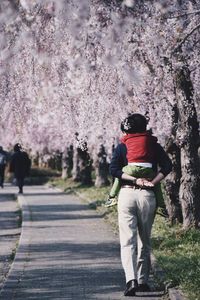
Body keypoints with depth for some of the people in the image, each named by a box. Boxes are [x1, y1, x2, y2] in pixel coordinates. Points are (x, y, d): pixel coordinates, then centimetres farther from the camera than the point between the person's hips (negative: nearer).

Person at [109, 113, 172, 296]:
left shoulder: (122, 147, 6)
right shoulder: (154, 145, 8)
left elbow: (114, 169, -7)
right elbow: (167, 166, -5)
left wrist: (135, 180, -10)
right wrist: (152, 182, -10)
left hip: (127, 194, -1)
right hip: (148, 195, 1)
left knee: (128, 241, -4)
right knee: (145, 241, 14)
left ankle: (131, 280, -21)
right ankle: (143, 281, 17)